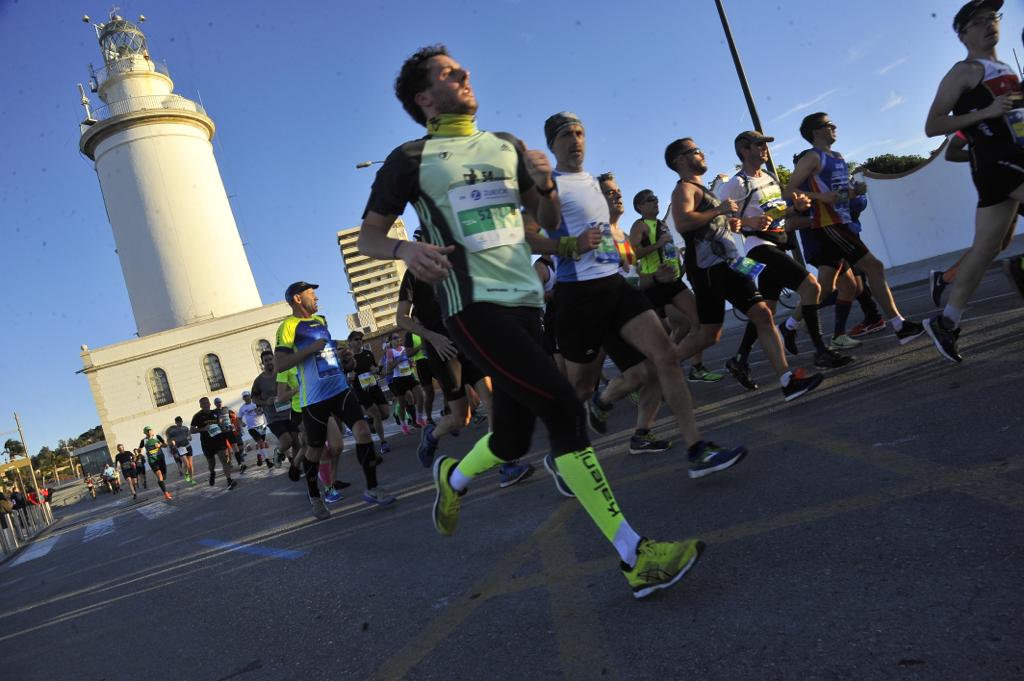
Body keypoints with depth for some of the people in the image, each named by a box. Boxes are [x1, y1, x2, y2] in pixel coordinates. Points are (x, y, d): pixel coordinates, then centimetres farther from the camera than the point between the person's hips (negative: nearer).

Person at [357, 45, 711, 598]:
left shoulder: (506, 147, 18)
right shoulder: (411, 159, 3)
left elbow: (549, 223, 20)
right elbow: (368, 236, 4)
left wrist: (546, 184, -2)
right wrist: (404, 249, -18)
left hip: (523, 299, 7)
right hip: (473, 306, -6)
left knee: (513, 440, 9)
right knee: (562, 408, -20)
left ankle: (452, 477, 44)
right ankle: (636, 557, -15)